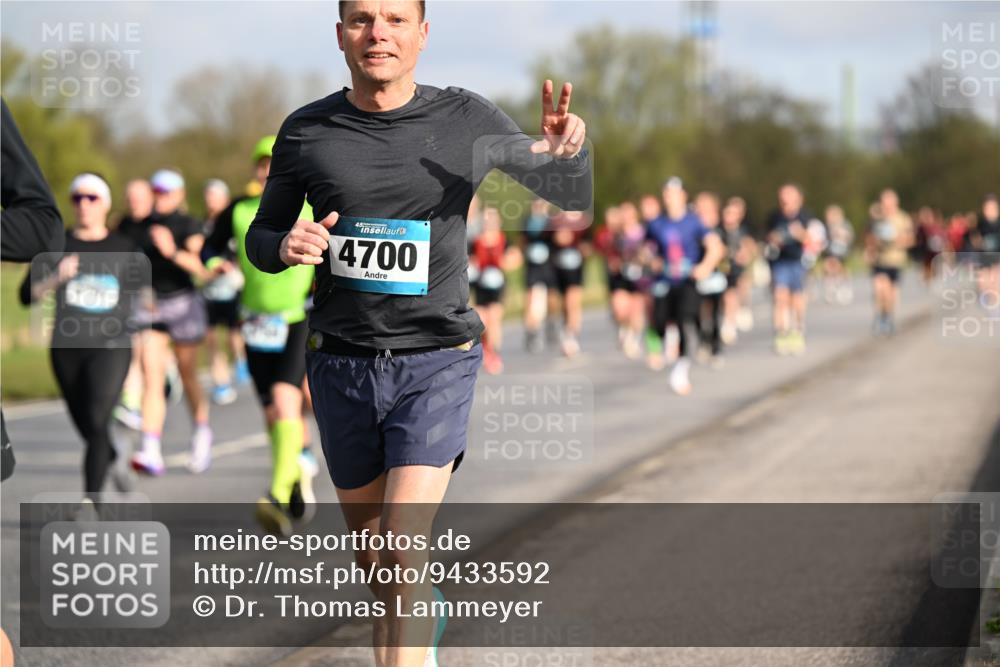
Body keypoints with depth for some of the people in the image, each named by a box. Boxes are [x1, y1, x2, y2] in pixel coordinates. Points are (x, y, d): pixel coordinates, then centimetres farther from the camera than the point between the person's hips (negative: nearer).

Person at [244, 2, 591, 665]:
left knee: (405, 554, -17)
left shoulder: (468, 120, -4)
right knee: (371, 559, 16)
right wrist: (284, 246, -13)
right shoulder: (305, 132, 0)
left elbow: (576, 200, 7)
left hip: (436, 363, -3)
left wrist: (568, 152, -17)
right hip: (342, 364, 3)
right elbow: (260, 239, 12)